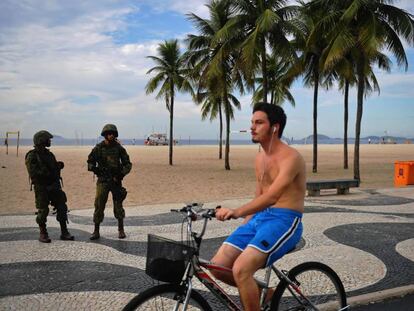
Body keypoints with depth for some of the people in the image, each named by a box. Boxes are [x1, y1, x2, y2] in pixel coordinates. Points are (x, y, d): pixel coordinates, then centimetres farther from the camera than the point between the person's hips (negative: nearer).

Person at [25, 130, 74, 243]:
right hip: (41, 188, -6)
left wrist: (59, 165, -2)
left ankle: (64, 233, 10)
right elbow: (33, 173, -18)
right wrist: (46, 172, -26)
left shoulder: (49, 154, 13)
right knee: (43, 211, 0)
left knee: (62, 208, 3)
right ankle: (43, 234, 15)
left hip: (54, 186, 6)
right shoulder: (32, 156, -8)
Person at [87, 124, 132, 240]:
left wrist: (121, 173, -11)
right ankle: (96, 231, 6)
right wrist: (95, 169, -17)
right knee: (99, 205, -2)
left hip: (116, 180, 1)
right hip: (102, 181, -1)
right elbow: (90, 163, 5)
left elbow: (128, 164, 5)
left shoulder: (119, 148, 2)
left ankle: (121, 230, 15)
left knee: (118, 205, 3)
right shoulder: (98, 148, 0)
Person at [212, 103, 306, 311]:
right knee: (217, 266, -5)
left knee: (241, 269, -27)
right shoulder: (260, 158, 15)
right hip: (259, 218, 8)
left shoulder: (290, 157, -13)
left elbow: (272, 196, -28)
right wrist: (244, 228, 11)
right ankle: (259, 291, 19)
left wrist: (237, 212, -41)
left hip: (284, 221, -8)